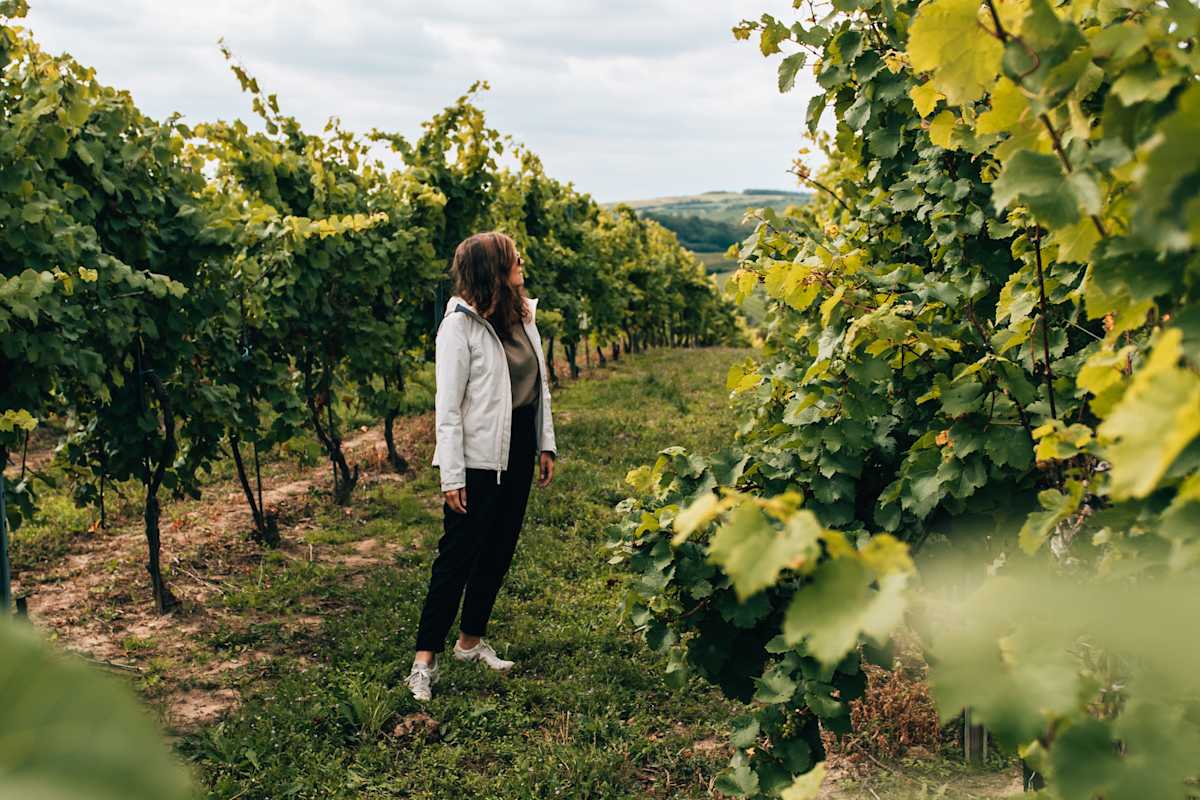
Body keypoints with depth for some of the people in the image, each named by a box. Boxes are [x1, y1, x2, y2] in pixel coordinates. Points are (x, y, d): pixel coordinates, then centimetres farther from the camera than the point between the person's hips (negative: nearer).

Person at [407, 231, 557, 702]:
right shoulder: (460, 324, -14)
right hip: (479, 457, -7)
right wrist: (451, 477, -17)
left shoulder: (523, 316, 6)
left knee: (498, 552, 14)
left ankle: (471, 641, 29)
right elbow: (448, 406, -15)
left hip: (519, 452, 7)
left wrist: (546, 444, 11)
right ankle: (425, 659, 5)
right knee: (458, 556, -3)